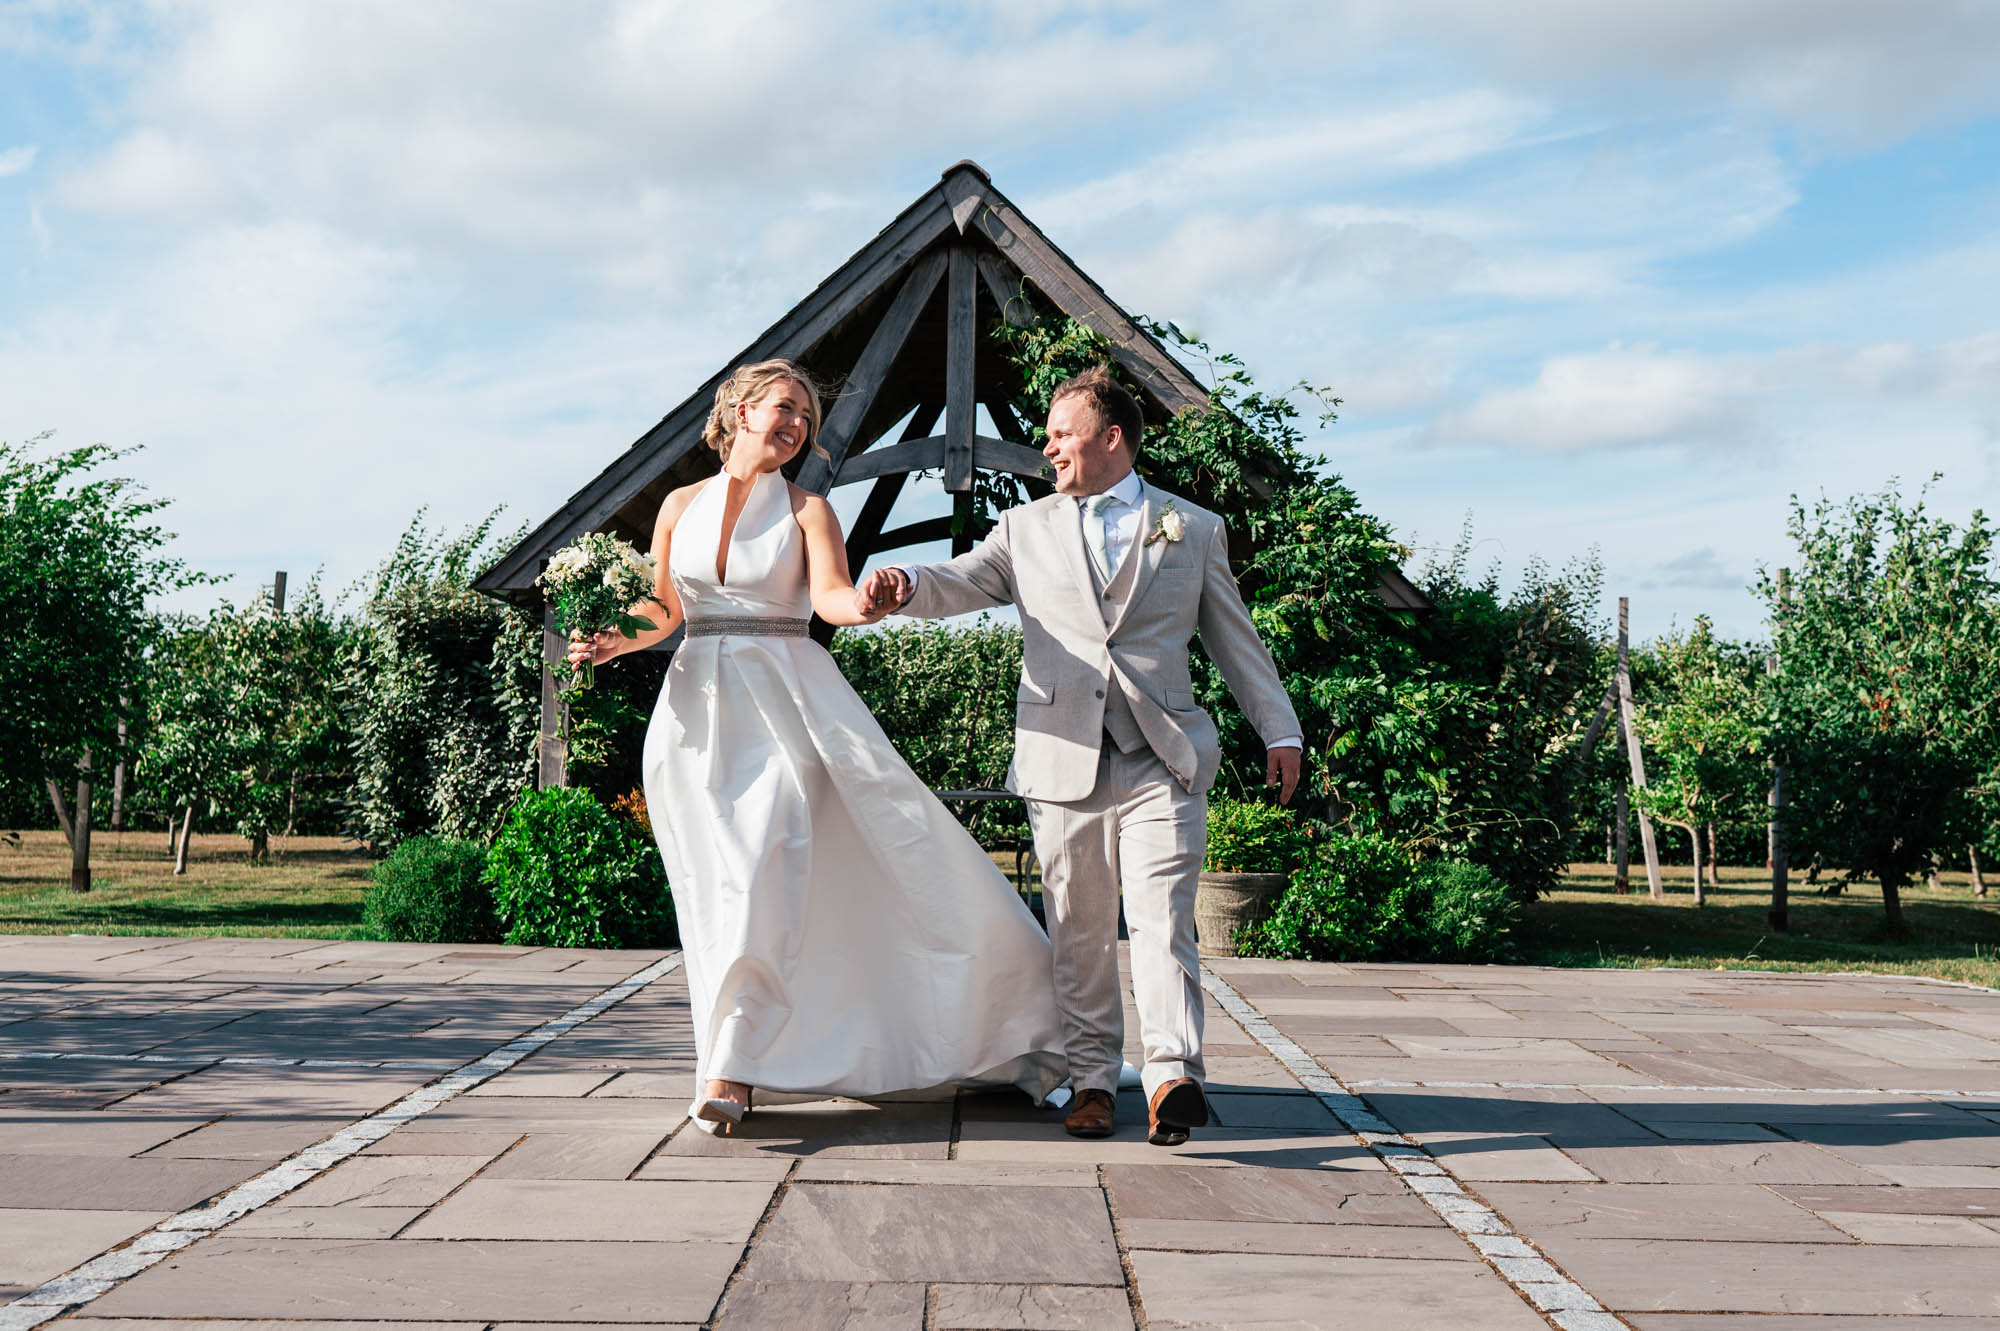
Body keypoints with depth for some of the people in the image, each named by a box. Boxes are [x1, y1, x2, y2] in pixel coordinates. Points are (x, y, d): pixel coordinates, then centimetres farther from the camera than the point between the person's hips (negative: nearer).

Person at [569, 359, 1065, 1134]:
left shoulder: (807, 510, 5)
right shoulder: (681, 506, 12)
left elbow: (829, 595, -12)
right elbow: (666, 613, 16)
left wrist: (865, 603, -34)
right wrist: (619, 641, -4)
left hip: (787, 702, -2)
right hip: (698, 706, 3)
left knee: (763, 873, -15)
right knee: (718, 887, 0)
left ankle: (731, 1068, -14)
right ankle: (733, 1063, 7)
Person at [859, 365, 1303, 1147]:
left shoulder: (1193, 530, 14)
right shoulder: (1026, 529, 17)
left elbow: (1235, 639, 17)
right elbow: (961, 584, 4)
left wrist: (1279, 730, 15)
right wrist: (907, 584, -19)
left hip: (1161, 758, -2)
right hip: (1064, 757, 2)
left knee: (1162, 919, -13)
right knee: (1079, 931, 5)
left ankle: (1172, 1076, -19)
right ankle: (1092, 1081, 13)